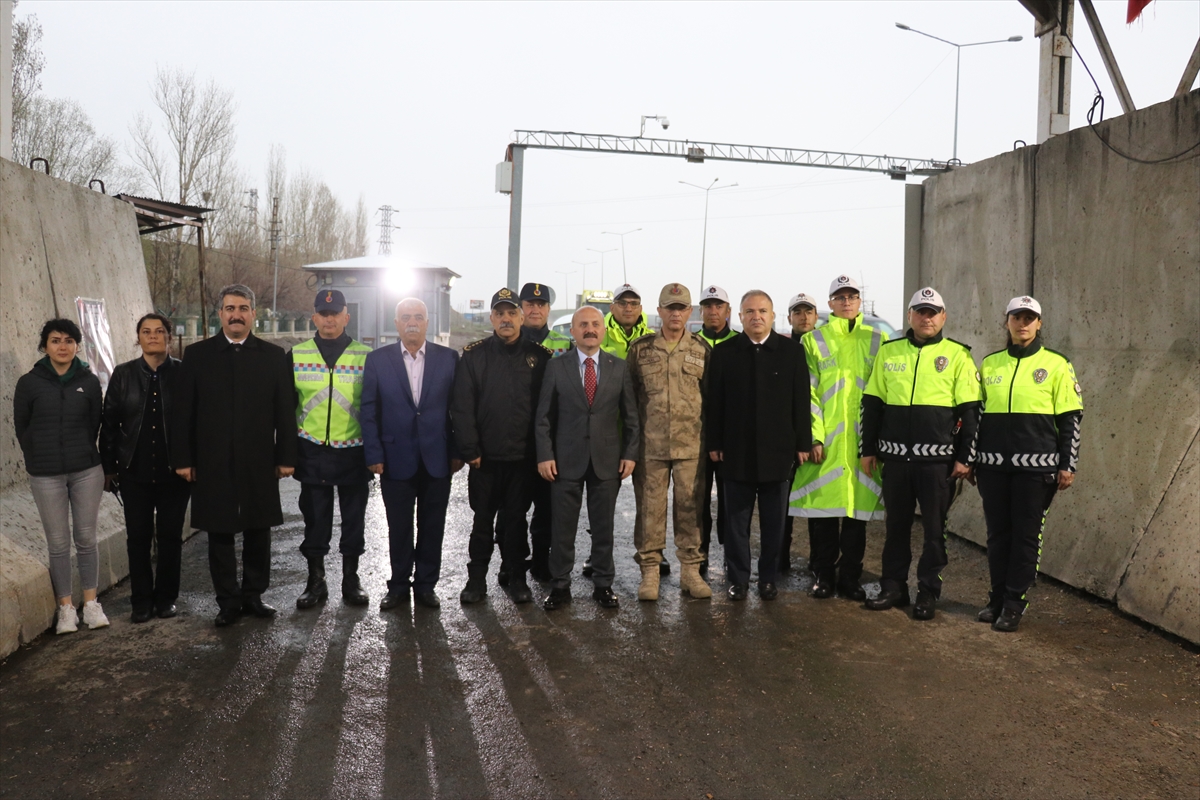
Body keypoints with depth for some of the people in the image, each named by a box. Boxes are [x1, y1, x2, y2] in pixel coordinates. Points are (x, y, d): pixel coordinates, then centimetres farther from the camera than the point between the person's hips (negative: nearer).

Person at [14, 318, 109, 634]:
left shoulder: (89, 381, 0)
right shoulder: (29, 383, -3)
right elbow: (21, 428, 5)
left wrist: (83, 454, 7)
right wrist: (40, 460, 7)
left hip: (86, 471, 1)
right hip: (46, 476, -1)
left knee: (86, 539, 7)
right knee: (58, 543, 5)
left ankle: (91, 603, 18)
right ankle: (66, 608, 15)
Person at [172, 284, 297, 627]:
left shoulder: (274, 356, 5)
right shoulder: (197, 355, 4)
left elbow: (285, 411, 3)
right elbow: (183, 411, 3)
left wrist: (286, 457, -1)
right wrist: (183, 459, -2)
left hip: (259, 464, 0)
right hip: (213, 465, 0)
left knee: (258, 532, 8)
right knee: (219, 534, 6)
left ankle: (253, 594, 23)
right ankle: (228, 601, 16)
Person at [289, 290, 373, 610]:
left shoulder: (366, 356, 0)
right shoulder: (296, 355, 4)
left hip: (354, 452, -1)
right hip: (312, 452, 1)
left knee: (354, 519, 8)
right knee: (315, 518, 8)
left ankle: (351, 579, 22)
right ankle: (315, 581, 21)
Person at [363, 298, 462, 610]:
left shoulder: (449, 358, 2)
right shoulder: (378, 360, 2)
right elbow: (369, 412, 1)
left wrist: (457, 452, -2)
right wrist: (374, 455, -5)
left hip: (437, 460, 0)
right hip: (396, 460, 0)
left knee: (432, 527, 10)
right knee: (399, 528, 10)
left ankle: (426, 585, 24)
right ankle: (399, 586, 24)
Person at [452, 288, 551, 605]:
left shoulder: (539, 356, 2)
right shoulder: (474, 355, 1)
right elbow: (461, 406, -2)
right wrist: (470, 450, -8)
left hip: (524, 456, 0)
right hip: (484, 457, 0)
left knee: (516, 519, 10)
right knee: (482, 519, 10)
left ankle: (517, 577, 23)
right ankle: (476, 578, 22)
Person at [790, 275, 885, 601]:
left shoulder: (877, 341, 12)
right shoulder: (814, 341, 7)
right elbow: (808, 394, 1)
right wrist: (814, 437, -8)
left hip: (862, 438, 2)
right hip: (825, 439, -1)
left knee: (858, 505, 5)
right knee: (823, 505, 1)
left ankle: (850, 577, 16)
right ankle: (822, 575, 14)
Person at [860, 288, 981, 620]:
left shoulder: (958, 355, 0)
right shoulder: (888, 352, 8)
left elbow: (970, 411, -1)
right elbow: (872, 403, 11)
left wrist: (964, 457, -6)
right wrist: (869, 449, 8)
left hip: (938, 459, -3)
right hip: (895, 456, 3)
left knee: (934, 528, 6)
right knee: (897, 524, 11)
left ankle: (928, 592, 17)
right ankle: (893, 587, 22)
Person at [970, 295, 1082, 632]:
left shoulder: (1056, 364, 0)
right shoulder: (990, 363, 10)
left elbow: (1070, 418, 1)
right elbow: (976, 413, 15)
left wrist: (1068, 465, -4)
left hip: (1036, 465, -3)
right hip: (993, 464, 3)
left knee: (1026, 534, 2)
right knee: (997, 532, 9)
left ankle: (1014, 603, 12)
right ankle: (997, 598, 20)